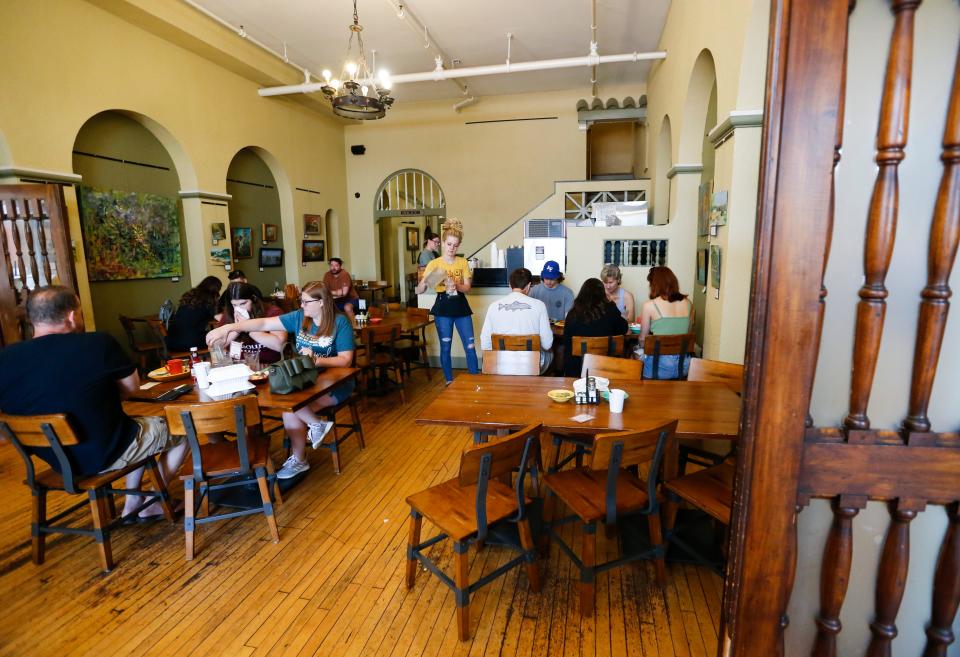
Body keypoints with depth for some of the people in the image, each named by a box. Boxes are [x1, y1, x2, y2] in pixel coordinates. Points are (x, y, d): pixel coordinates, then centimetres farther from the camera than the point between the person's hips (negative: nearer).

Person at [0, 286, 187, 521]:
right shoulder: (99, 343, -23)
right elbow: (132, 387, -8)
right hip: (105, 455, -6)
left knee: (139, 425, 30)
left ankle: (132, 502, 30)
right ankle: (153, 505, 25)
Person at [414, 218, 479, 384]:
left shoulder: (463, 262, 3)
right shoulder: (434, 264, -4)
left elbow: (467, 287, -2)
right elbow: (419, 291, -7)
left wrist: (455, 285, -23)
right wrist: (425, 281, -29)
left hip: (461, 307, 2)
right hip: (443, 309, -2)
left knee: (470, 346, 1)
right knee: (445, 348, 7)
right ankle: (450, 382, 21)